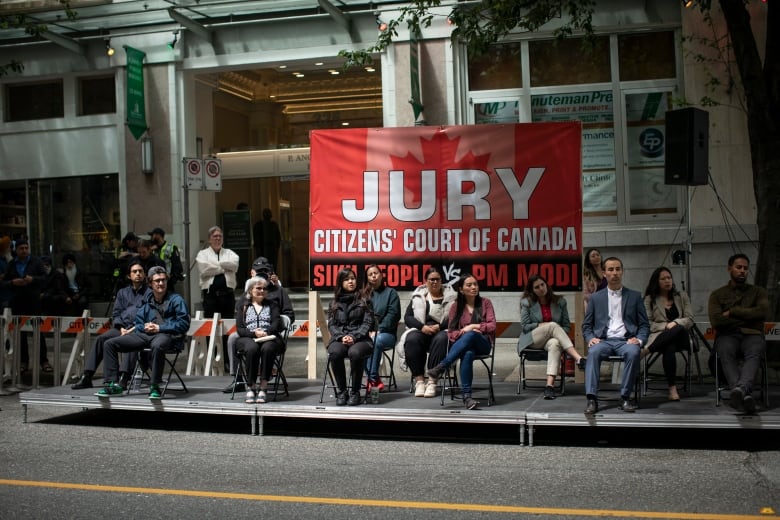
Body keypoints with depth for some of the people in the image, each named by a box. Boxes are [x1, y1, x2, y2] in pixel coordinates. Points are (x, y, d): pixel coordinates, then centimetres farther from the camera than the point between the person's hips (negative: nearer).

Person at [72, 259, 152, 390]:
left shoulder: (149, 293, 6)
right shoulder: (122, 292, 24)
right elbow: (115, 314, 19)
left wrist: (133, 329, -14)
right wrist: (121, 328, -1)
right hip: (122, 328, 5)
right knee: (100, 339, -19)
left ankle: (123, 378, -47)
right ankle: (86, 377, -21)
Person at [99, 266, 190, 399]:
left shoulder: (175, 299, 5)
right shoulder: (146, 301, 21)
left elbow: (184, 323, -5)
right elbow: (138, 324, 21)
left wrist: (159, 328, -10)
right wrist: (145, 327, -4)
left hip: (167, 335, -6)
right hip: (146, 334, 6)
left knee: (157, 346, -44)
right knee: (110, 344, -4)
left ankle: (154, 386, -31)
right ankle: (113, 384, -4)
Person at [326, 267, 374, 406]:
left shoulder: (364, 300, 12)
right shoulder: (335, 303, 19)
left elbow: (367, 323, 3)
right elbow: (331, 324, 11)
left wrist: (354, 337, -13)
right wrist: (342, 337, -10)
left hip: (360, 339, -2)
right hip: (339, 338, 2)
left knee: (355, 352, -38)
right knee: (335, 352, -35)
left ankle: (355, 392, -21)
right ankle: (341, 391, -20)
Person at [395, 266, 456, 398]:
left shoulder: (451, 296, 11)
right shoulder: (418, 296, 15)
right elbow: (407, 317, 6)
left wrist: (438, 326, -16)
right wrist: (422, 327, -12)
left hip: (441, 331, -1)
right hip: (421, 330, 1)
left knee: (441, 339, -36)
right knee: (412, 339, -32)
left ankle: (433, 381, -35)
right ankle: (419, 380, -29)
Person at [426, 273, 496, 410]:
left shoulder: (485, 303, 9)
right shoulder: (456, 306, 9)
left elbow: (492, 326, 0)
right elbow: (451, 333, 6)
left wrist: (472, 327, -11)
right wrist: (464, 331, -13)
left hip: (482, 344, 0)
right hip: (462, 344, 0)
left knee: (470, 336, -39)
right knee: (468, 354, -40)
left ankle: (441, 367, -40)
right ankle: (466, 396, -44)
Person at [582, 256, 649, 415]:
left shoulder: (635, 296, 15)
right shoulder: (596, 297, 16)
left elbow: (644, 325, 12)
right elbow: (586, 325, 15)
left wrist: (639, 340, -8)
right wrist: (590, 338, -6)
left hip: (626, 341, 0)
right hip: (603, 340, 0)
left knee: (633, 353, -35)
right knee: (593, 352, -34)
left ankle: (625, 397, -26)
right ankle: (592, 399, -38)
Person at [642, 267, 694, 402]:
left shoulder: (682, 296, 18)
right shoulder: (650, 299, 12)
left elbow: (690, 320, 8)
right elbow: (647, 324, 2)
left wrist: (675, 323, -11)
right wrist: (666, 326, -11)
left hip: (680, 336, 1)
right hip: (659, 336, -1)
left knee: (678, 329, -38)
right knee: (669, 348, -40)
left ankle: (645, 352, -39)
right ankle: (672, 388, -40)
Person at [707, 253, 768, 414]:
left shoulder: (758, 291, 21)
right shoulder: (717, 294, 17)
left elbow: (762, 311, -2)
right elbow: (716, 321, -1)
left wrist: (732, 312, -2)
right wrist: (747, 318, 3)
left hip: (752, 335, 1)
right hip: (727, 335, 0)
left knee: (755, 352, -38)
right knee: (726, 352, -39)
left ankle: (740, 389, -64)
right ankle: (744, 394, -59)